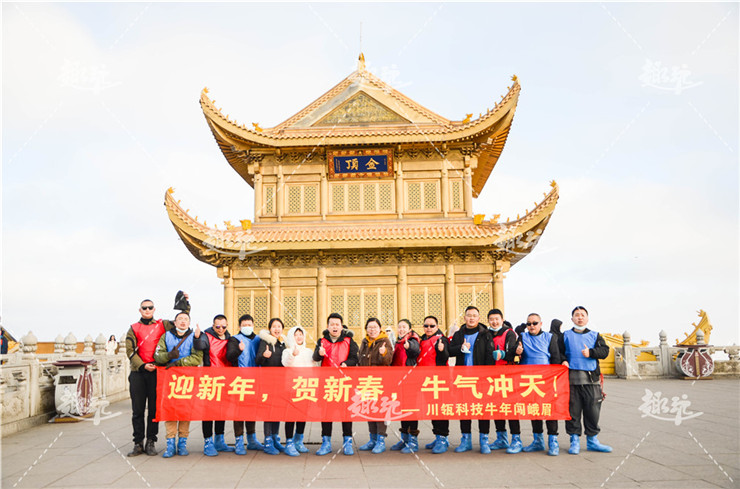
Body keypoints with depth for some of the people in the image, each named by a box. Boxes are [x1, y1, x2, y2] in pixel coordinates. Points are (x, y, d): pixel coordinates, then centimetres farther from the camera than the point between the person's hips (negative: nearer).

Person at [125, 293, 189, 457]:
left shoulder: (162, 325, 11)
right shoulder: (134, 328, 10)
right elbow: (130, 351, 3)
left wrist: (185, 302, -1)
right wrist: (142, 365, -10)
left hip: (156, 371, 0)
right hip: (138, 373, 0)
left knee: (154, 408, 2)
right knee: (138, 410, 4)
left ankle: (151, 442, 12)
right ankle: (138, 443, 12)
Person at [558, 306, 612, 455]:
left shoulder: (594, 335, 16)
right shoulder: (565, 336, 14)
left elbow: (605, 351, 5)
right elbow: (557, 352, 11)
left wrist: (591, 352, -11)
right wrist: (563, 361, -7)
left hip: (591, 378, 1)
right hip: (571, 378, -1)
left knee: (593, 410, 1)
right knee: (573, 410, -1)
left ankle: (592, 440, 13)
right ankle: (575, 440, 8)